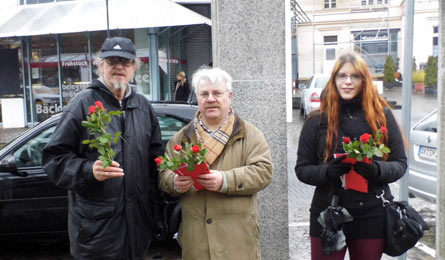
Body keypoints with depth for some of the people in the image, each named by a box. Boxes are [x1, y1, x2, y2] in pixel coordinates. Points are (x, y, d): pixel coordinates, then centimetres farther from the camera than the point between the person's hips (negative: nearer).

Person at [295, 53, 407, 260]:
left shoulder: (382, 115, 1)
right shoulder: (317, 120, 0)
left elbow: (400, 163, 4)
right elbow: (302, 169, 1)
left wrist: (377, 170, -18)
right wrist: (327, 171, -19)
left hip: (373, 217, 1)